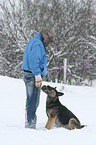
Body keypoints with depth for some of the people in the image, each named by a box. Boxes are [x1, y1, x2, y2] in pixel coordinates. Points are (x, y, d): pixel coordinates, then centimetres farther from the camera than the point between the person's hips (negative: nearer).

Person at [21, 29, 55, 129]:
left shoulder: (33, 42, 22)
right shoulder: (37, 44, -11)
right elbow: (33, 61, -21)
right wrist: (38, 76, -21)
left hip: (28, 75, 11)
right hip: (33, 75, -11)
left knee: (32, 101, 13)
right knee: (33, 101, -9)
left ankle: (30, 123, 16)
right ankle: (29, 124, -8)